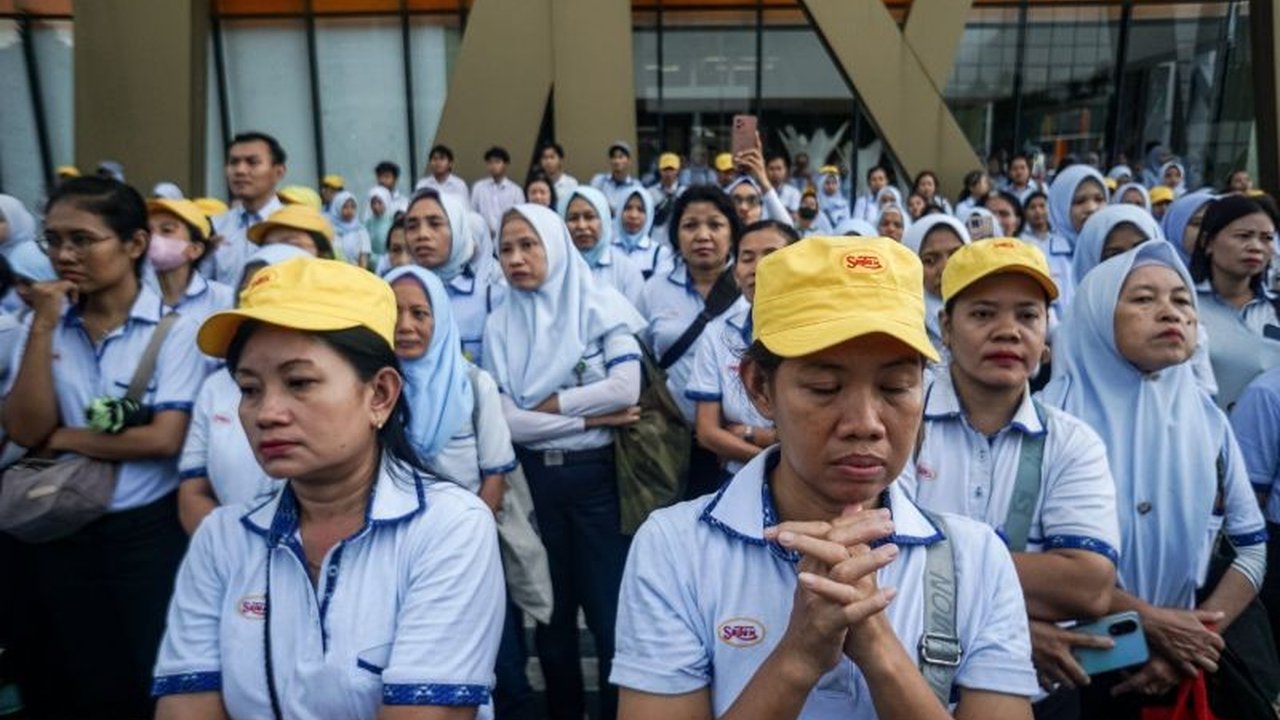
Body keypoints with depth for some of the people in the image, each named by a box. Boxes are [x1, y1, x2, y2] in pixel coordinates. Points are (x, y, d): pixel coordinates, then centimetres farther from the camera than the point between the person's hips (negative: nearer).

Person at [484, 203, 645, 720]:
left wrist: (546, 404, -11)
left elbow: (625, 389, -17)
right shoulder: (500, 324, 1)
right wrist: (592, 418, -13)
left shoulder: (601, 304, -4)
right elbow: (504, 419, -8)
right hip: (534, 478, 3)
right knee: (550, 609, 16)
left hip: (599, 472, -2)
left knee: (612, 611, 5)